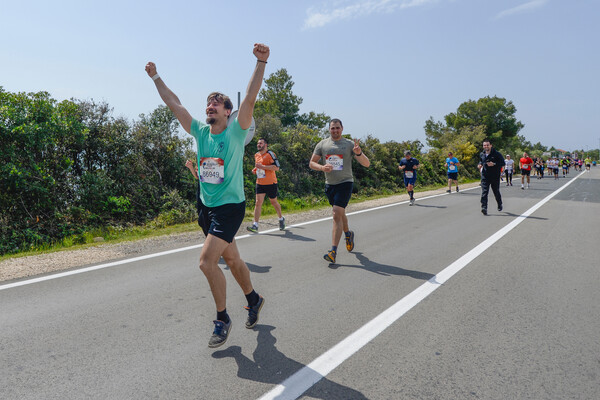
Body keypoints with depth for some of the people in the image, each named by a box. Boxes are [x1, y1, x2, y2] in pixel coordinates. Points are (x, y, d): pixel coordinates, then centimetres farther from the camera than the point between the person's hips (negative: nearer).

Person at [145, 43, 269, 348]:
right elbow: (174, 103, 13)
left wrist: (260, 63, -31)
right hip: (206, 206, 6)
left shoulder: (236, 132, -9)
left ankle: (222, 319, 4)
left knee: (207, 260, -15)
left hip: (230, 207, -6)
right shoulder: (200, 132, 6)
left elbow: (250, 98, -22)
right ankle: (254, 299, 39)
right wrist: (156, 77, 15)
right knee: (231, 259, 17)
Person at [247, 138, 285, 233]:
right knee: (258, 202, -6)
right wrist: (255, 170, 8)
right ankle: (255, 225, -9)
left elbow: (276, 167, -19)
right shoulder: (256, 155, 12)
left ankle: (281, 219, 34)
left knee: (273, 202, 9)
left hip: (270, 183, -5)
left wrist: (262, 166, -23)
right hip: (260, 183, 5)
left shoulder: (270, 154, -10)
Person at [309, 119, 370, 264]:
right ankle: (348, 234, 49)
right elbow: (311, 163, 7)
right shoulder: (322, 144, 5)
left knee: (337, 214, -16)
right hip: (329, 184, 4)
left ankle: (333, 251, -15)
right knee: (340, 214, 18)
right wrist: (322, 167, -14)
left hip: (345, 183, -4)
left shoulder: (349, 144, -3)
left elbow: (367, 164, -6)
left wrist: (359, 153, -26)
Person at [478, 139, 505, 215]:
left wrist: (494, 164, -22)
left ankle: (500, 205, 39)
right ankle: (484, 208, -17)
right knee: (484, 192, -12)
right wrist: (479, 165, 3)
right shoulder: (482, 154, 7)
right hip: (485, 176, 2)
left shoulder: (496, 154, -8)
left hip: (495, 177, -2)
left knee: (496, 192, 13)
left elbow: (503, 163, -8)